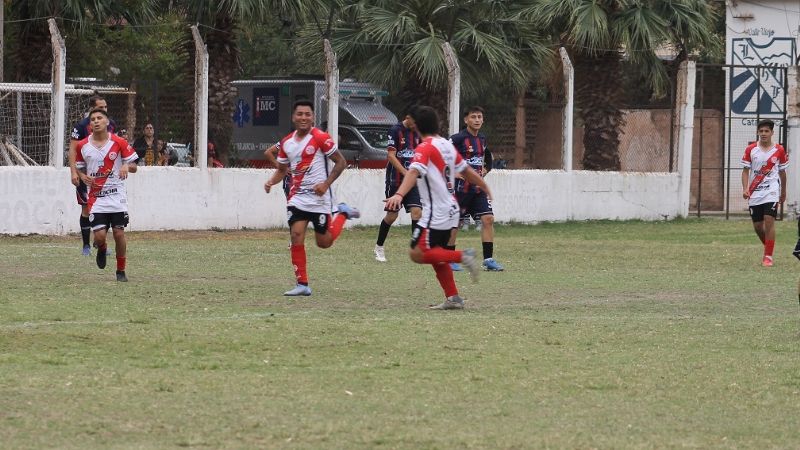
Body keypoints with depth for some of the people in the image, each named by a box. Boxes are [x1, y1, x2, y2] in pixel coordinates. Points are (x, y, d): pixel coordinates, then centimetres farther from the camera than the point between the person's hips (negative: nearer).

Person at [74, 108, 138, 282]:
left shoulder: (119, 143, -2)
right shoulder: (83, 146, 3)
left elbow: (134, 166, 4)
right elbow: (79, 168, 16)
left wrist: (127, 166, -19)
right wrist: (83, 177, -6)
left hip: (117, 197, -1)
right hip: (96, 198, 1)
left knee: (119, 233, -2)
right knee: (99, 235, -11)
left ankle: (121, 271, 15)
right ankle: (102, 249, 27)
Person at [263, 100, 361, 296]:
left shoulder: (320, 138, -11)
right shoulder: (286, 143, 7)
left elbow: (340, 162, -7)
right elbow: (281, 170, 19)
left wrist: (326, 184, -17)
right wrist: (271, 181, -2)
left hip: (319, 197, -4)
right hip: (297, 198, 4)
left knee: (324, 242, 3)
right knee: (296, 236, -11)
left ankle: (343, 213, 32)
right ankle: (302, 284, -4)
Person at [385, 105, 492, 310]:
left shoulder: (425, 148, -12)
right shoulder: (448, 146, 11)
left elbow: (414, 172, -30)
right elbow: (467, 171, 23)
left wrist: (399, 194, -44)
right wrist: (485, 187, 41)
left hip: (435, 214, -9)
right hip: (450, 211, 9)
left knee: (417, 254, -10)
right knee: (436, 255, 15)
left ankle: (462, 256, -16)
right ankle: (453, 298, 10)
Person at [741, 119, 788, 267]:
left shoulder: (779, 150, 1)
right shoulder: (750, 149, 1)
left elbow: (782, 172, 11)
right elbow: (745, 170, 2)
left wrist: (783, 192, 17)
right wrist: (745, 189, -12)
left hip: (771, 191, -2)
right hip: (754, 193, 2)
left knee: (769, 221, -16)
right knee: (757, 226, 5)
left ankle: (768, 256, -11)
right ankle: (769, 248, 30)